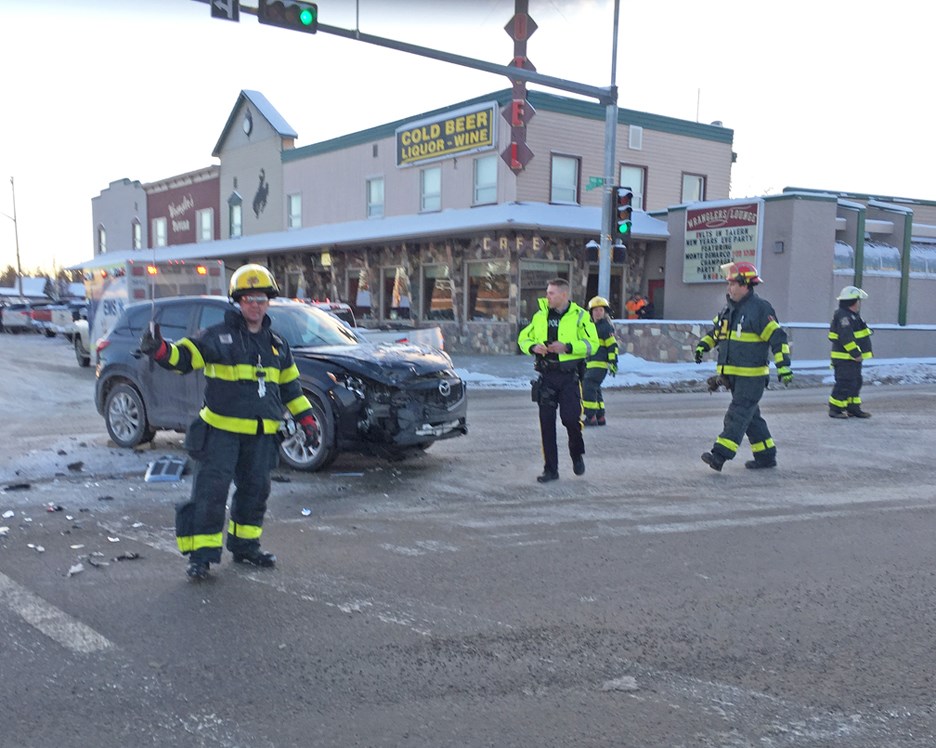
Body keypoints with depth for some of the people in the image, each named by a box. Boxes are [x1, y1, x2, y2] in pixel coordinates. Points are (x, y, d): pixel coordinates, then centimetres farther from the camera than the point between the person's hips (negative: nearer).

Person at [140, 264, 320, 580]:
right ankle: (201, 554, 1)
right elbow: (184, 356, -13)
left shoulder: (277, 345, 13)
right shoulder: (218, 337, -4)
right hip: (220, 429, -5)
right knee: (210, 491, -7)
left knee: (255, 490, 13)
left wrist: (307, 419, 16)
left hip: (261, 434, 5)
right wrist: (159, 349, -34)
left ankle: (245, 545, 29)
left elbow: (290, 385, 20)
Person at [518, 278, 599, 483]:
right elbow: (523, 338, 14)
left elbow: (591, 344, -7)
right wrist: (533, 347, -8)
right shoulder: (540, 316, 9)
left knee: (570, 418, -10)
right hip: (547, 376, 3)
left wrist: (567, 347, -20)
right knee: (546, 422, 2)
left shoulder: (579, 316, -1)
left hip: (569, 376, -3)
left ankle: (577, 454, 21)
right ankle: (550, 469, 12)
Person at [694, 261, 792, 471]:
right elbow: (715, 331, 27)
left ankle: (720, 454, -18)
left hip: (752, 376, -9)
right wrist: (703, 345, 10)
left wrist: (783, 366, -22)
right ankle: (766, 456, 23)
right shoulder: (729, 309, 13)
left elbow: (777, 338, -15)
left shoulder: (760, 308, -12)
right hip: (734, 375, 9)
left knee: (738, 414, -12)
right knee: (751, 416, 13)